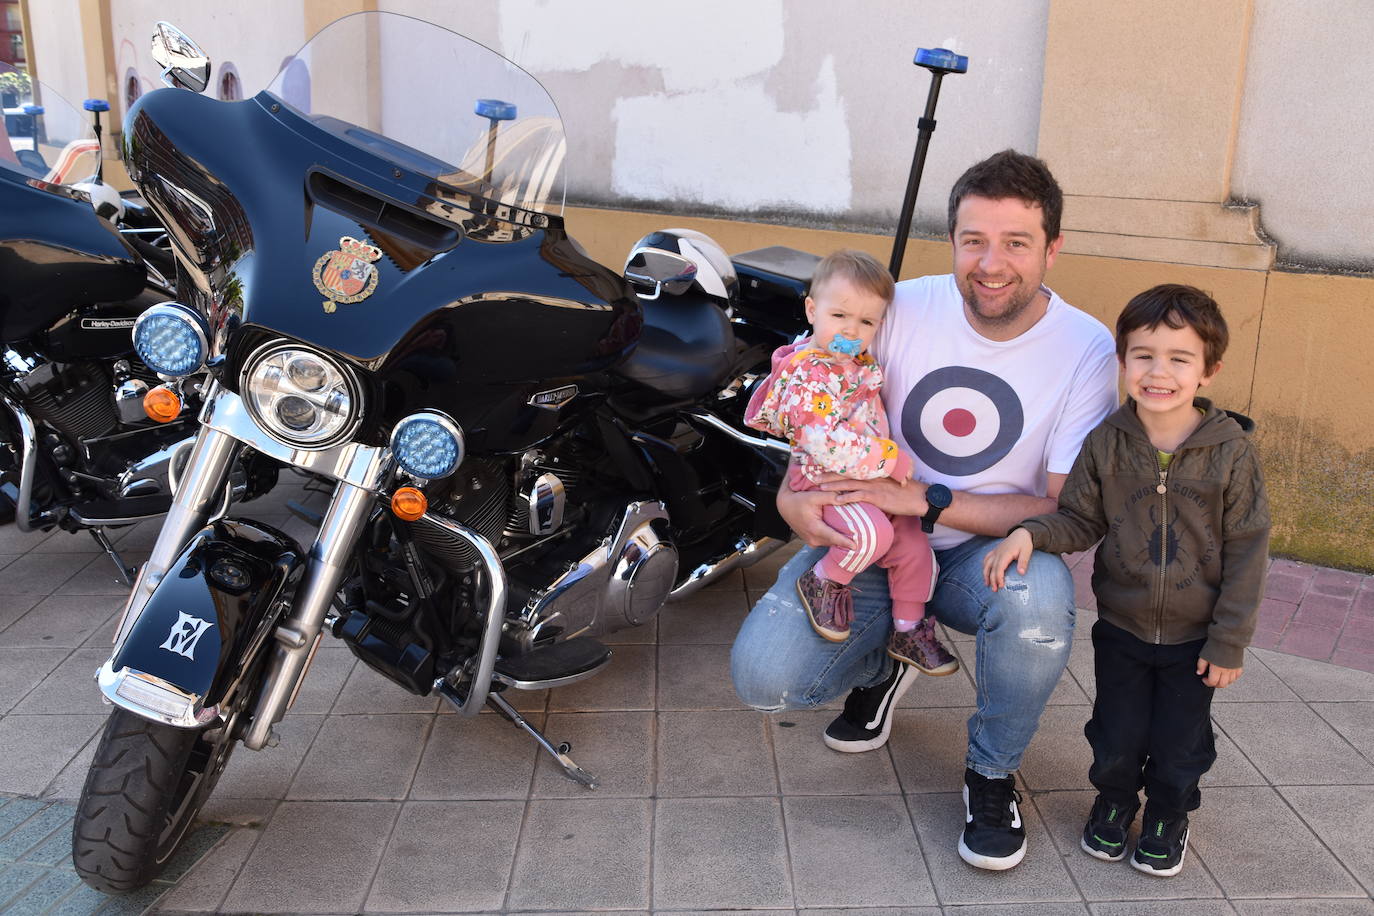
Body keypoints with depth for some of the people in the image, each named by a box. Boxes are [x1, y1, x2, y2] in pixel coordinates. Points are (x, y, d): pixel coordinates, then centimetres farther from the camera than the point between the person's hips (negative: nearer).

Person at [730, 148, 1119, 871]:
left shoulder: (1088, 350, -11)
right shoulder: (901, 308, -8)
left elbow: (1067, 511, -14)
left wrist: (927, 502, -26)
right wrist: (794, 496, -20)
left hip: (988, 554, -1)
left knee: (1040, 593, -38)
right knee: (763, 674, -21)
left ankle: (992, 770, -5)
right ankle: (880, 666, 17)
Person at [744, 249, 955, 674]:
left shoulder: (862, 362, 9)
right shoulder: (807, 371, -18)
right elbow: (825, 441, -28)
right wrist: (891, 460, -23)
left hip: (875, 479, 8)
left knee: (915, 547, 4)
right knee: (873, 532, -31)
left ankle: (908, 630, 25)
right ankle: (824, 582, -3)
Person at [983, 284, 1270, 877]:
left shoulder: (1231, 452, -15)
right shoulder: (1106, 444, -10)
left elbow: (1247, 551, -10)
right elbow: (1079, 519, -1)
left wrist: (1229, 643, -9)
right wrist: (1030, 533, -23)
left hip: (1194, 638, -1)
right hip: (1120, 628, 1)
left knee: (1179, 748, 13)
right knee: (1116, 738, 12)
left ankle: (1169, 817, 42)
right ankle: (1114, 803, 43)